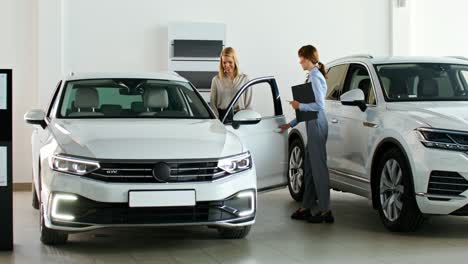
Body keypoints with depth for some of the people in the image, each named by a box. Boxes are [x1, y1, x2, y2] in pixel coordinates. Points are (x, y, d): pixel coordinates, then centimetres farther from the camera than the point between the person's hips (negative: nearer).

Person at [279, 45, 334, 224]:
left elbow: (319, 105, -20)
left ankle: (325, 210, -3)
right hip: (313, 126, 10)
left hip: (317, 125, -10)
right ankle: (307, 207, 20)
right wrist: (291, 124, 25)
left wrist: (299, 106, -8)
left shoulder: (315, 77, -12)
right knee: (309, 167, 13)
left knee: (318, 167, -7)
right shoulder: (312, 76, 17)